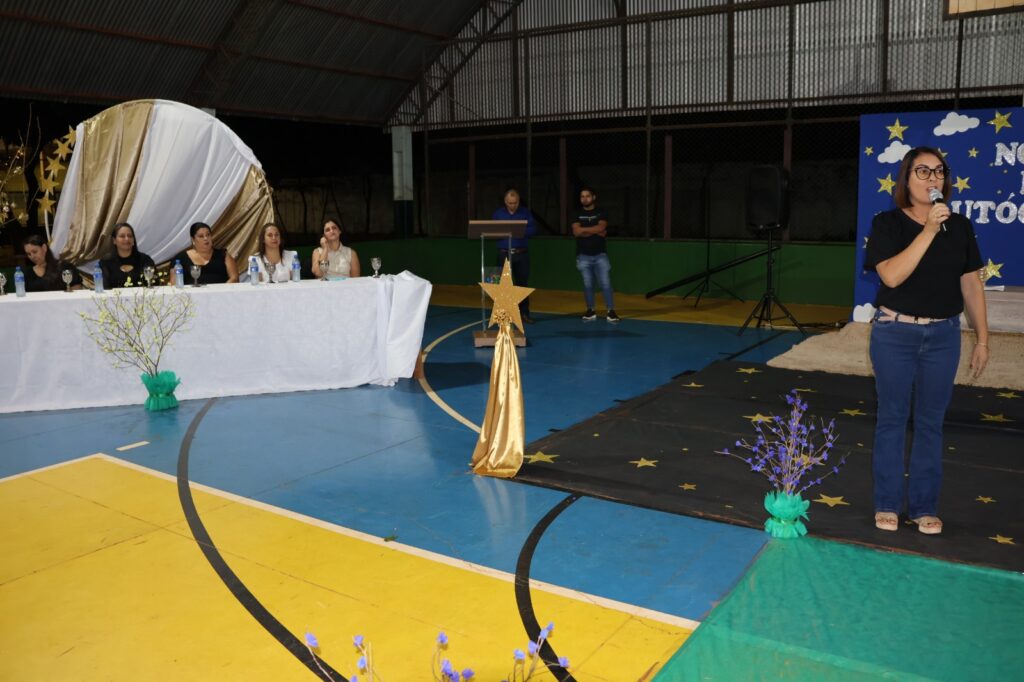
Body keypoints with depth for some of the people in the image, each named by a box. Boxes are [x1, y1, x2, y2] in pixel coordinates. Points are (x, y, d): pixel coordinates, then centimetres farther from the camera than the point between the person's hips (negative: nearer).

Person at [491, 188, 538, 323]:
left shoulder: (526, 212, 5)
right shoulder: (498, 213, 6)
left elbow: (533, 229, -3)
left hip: (522, 254, 0)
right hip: (504, 254, 0)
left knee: (523, 283, 5)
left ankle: (524, 313, 13)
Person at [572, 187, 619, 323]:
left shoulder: (601, 213, 6)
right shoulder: (577, 215, 7)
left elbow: (601, 227, -14)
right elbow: (576, 232, -10)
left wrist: (584, 229, -10)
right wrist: (595, 231, -10)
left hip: (600, 254, -1)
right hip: (583, 256, 1)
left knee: (605, 283, -7)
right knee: (587, 284, 3)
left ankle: (611, 311, -6)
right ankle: (590, 311, 11)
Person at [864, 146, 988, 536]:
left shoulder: (959, 226, 5)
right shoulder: (888, 223, -5)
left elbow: (971, 285, 7)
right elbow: (891, 275, -20)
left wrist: (982, 339, 6)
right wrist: (929, 230, -23)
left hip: (943, 335, 3)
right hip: (895, 333, -3)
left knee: (930, 422, 9)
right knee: (892, 419, 6)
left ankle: (924, 506, 21)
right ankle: (887, 504, 19)